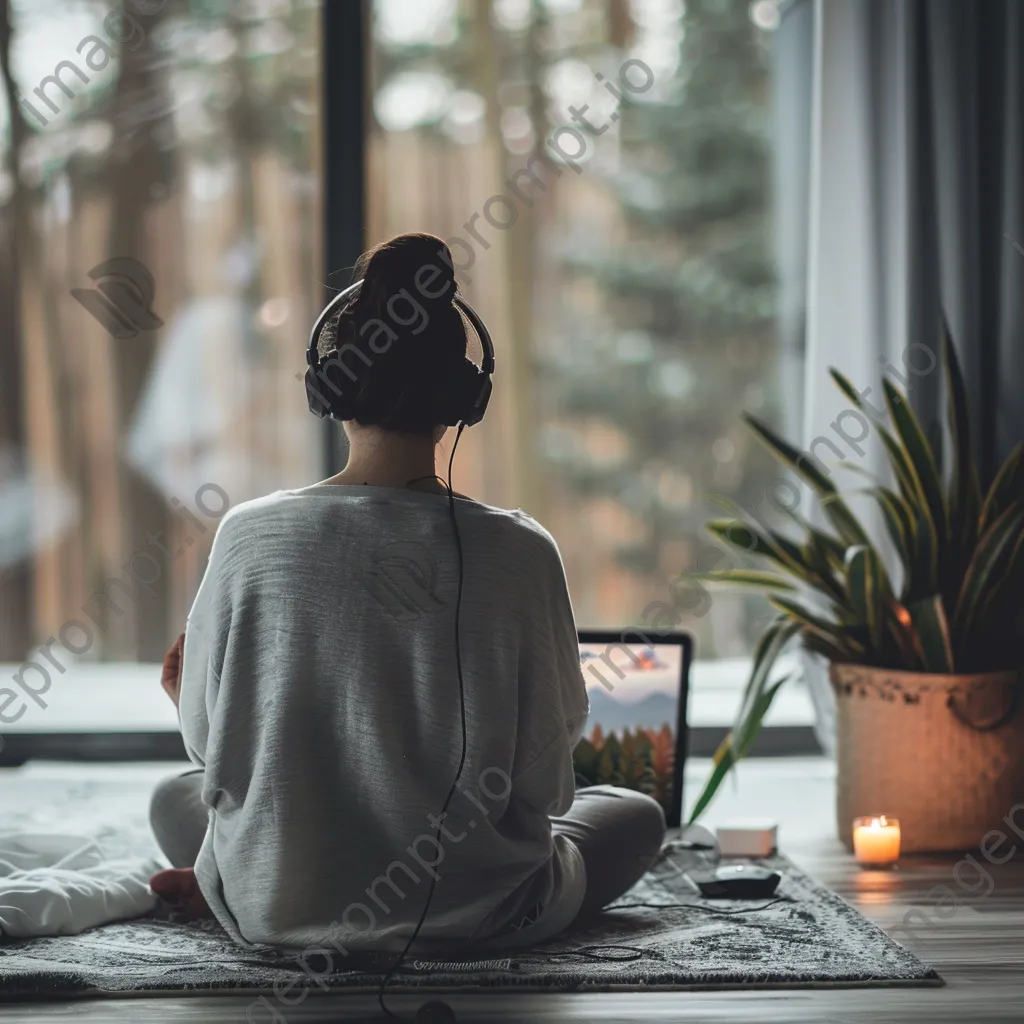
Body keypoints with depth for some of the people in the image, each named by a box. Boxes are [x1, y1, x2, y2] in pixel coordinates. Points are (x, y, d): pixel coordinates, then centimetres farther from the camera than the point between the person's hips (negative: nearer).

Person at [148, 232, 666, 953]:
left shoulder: (250, 536, -14)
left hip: (276, 913, 3)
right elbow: (544, 782, -8)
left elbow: (214, 746, -3)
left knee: (176, 797, 34)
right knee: (635, 812, 27)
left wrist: (186, 695, 20)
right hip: (473, 915, -2)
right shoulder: (519, 554, -17)